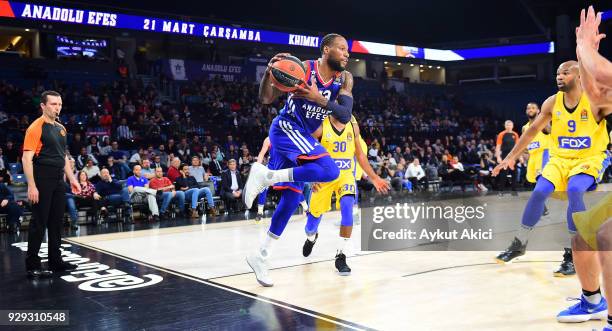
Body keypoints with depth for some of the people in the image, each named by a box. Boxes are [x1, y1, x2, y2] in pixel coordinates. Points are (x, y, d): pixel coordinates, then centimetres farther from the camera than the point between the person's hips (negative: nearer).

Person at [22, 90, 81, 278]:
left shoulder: (61, 128, 14)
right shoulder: (36, 128, -10)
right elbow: (27, 159, -15)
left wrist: (71, 179, 16)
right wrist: (31, 186, -21)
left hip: (58, 180, 8)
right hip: (42, 181, -8)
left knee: (56, 222, 13)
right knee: (39, 223, -3)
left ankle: (55, 261, 23)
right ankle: (32, 265, 6)